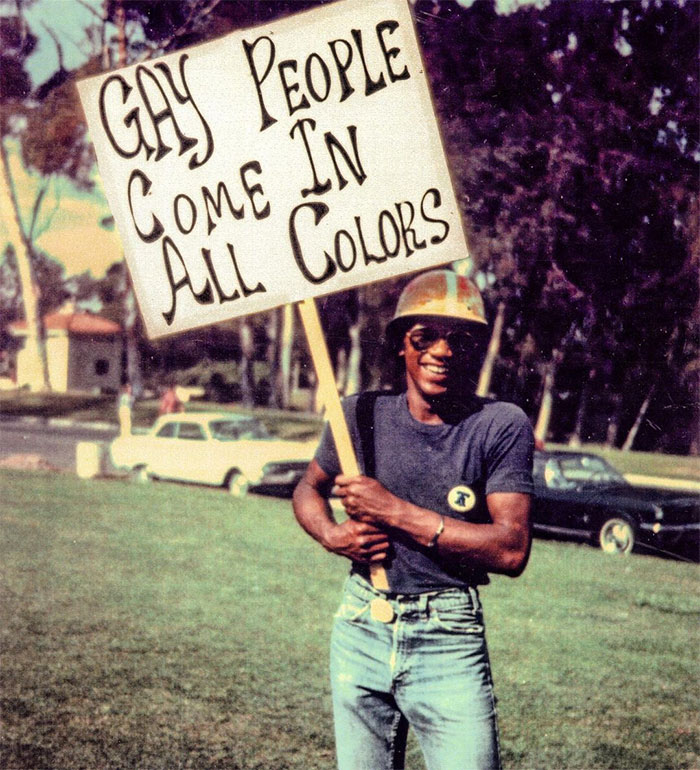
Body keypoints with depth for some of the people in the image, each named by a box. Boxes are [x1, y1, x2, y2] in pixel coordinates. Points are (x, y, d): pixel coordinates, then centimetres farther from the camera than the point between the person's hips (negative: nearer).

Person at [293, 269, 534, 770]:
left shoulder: (501, 425, -8)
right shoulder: (362, 416, 2)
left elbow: (512, 550, -16)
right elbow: (308, 490, 19)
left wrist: (395, 512, -16)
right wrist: (333, 535, -4)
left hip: (449, 642, -3)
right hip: (360, 633, 3)